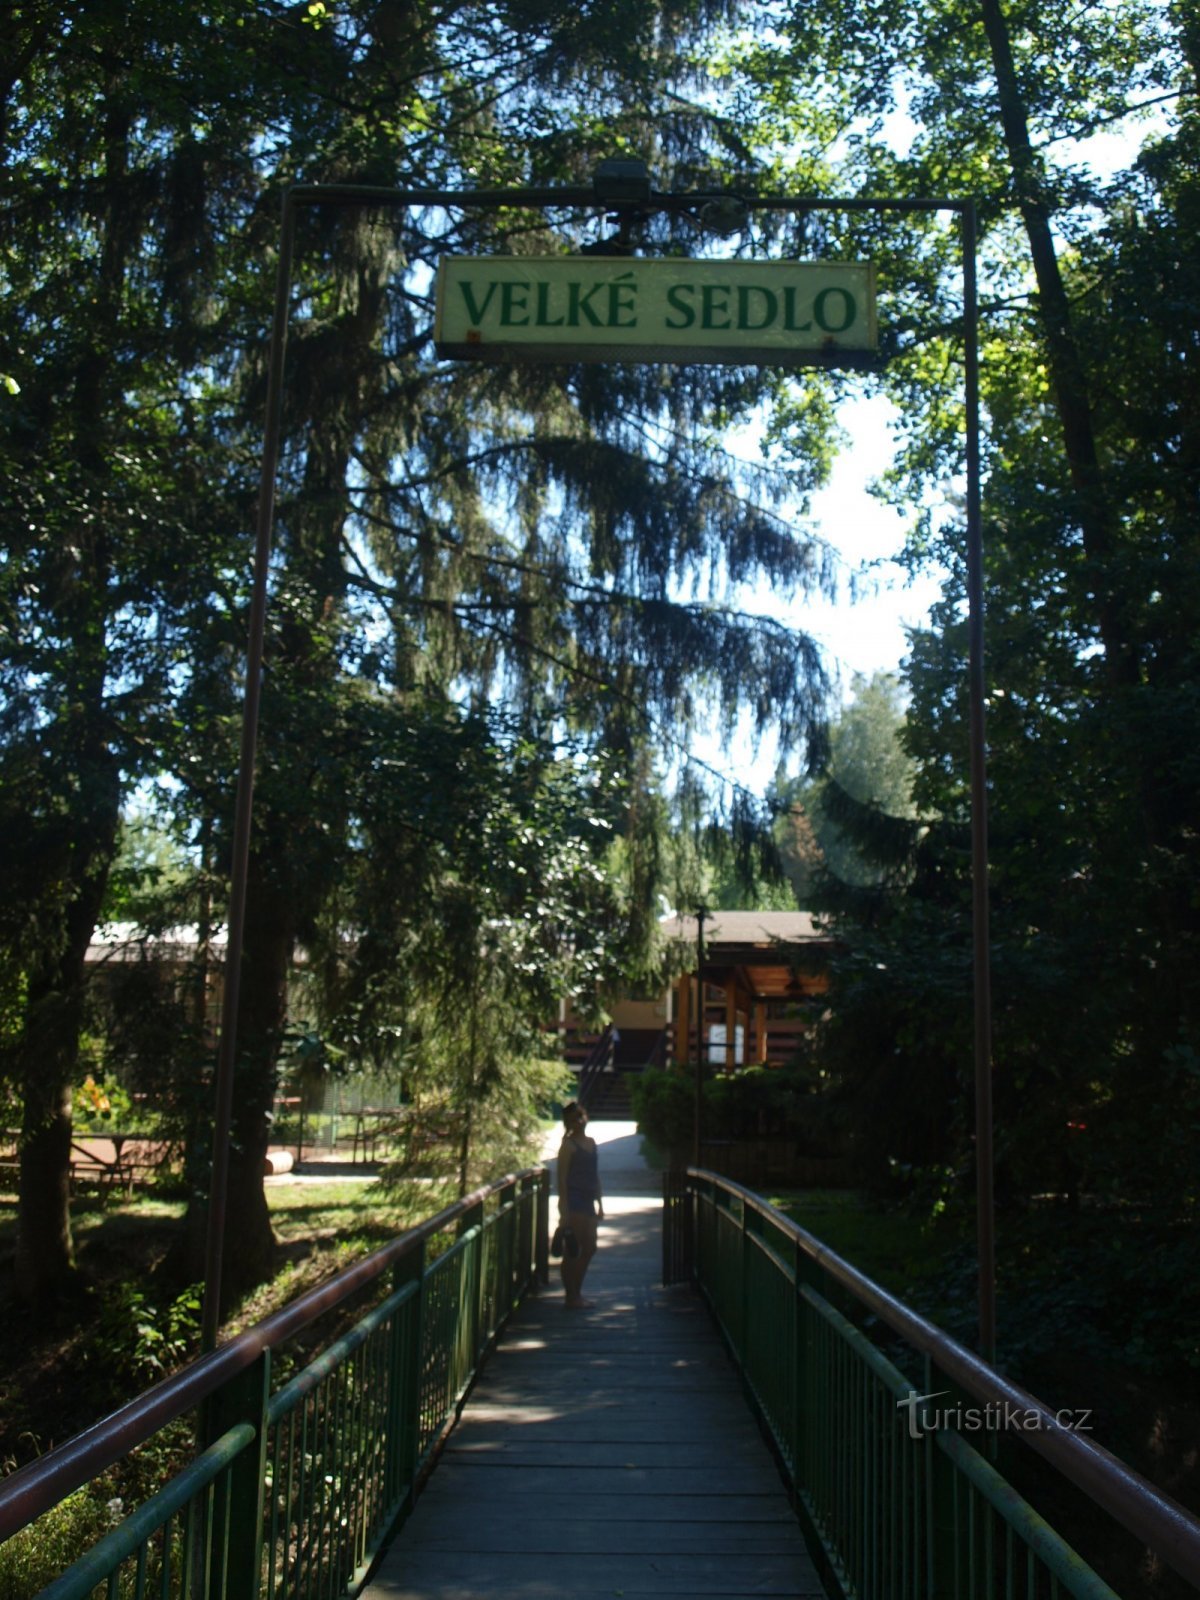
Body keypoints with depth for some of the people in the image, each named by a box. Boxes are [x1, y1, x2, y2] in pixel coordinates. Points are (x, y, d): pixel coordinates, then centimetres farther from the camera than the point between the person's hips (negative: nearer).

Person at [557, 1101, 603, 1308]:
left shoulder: (591, 1143, 14)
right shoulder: (569, 1145, -9)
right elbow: (562, 1179, -13)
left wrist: (600, 1203, 18)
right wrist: (564, 1209, -18)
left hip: (587, 1202, 8)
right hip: (573, 1202, -8)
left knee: (589, 1248, 12)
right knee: (572, 1250, -3)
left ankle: (577, 1293, 23)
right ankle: (571, 1295, 6)